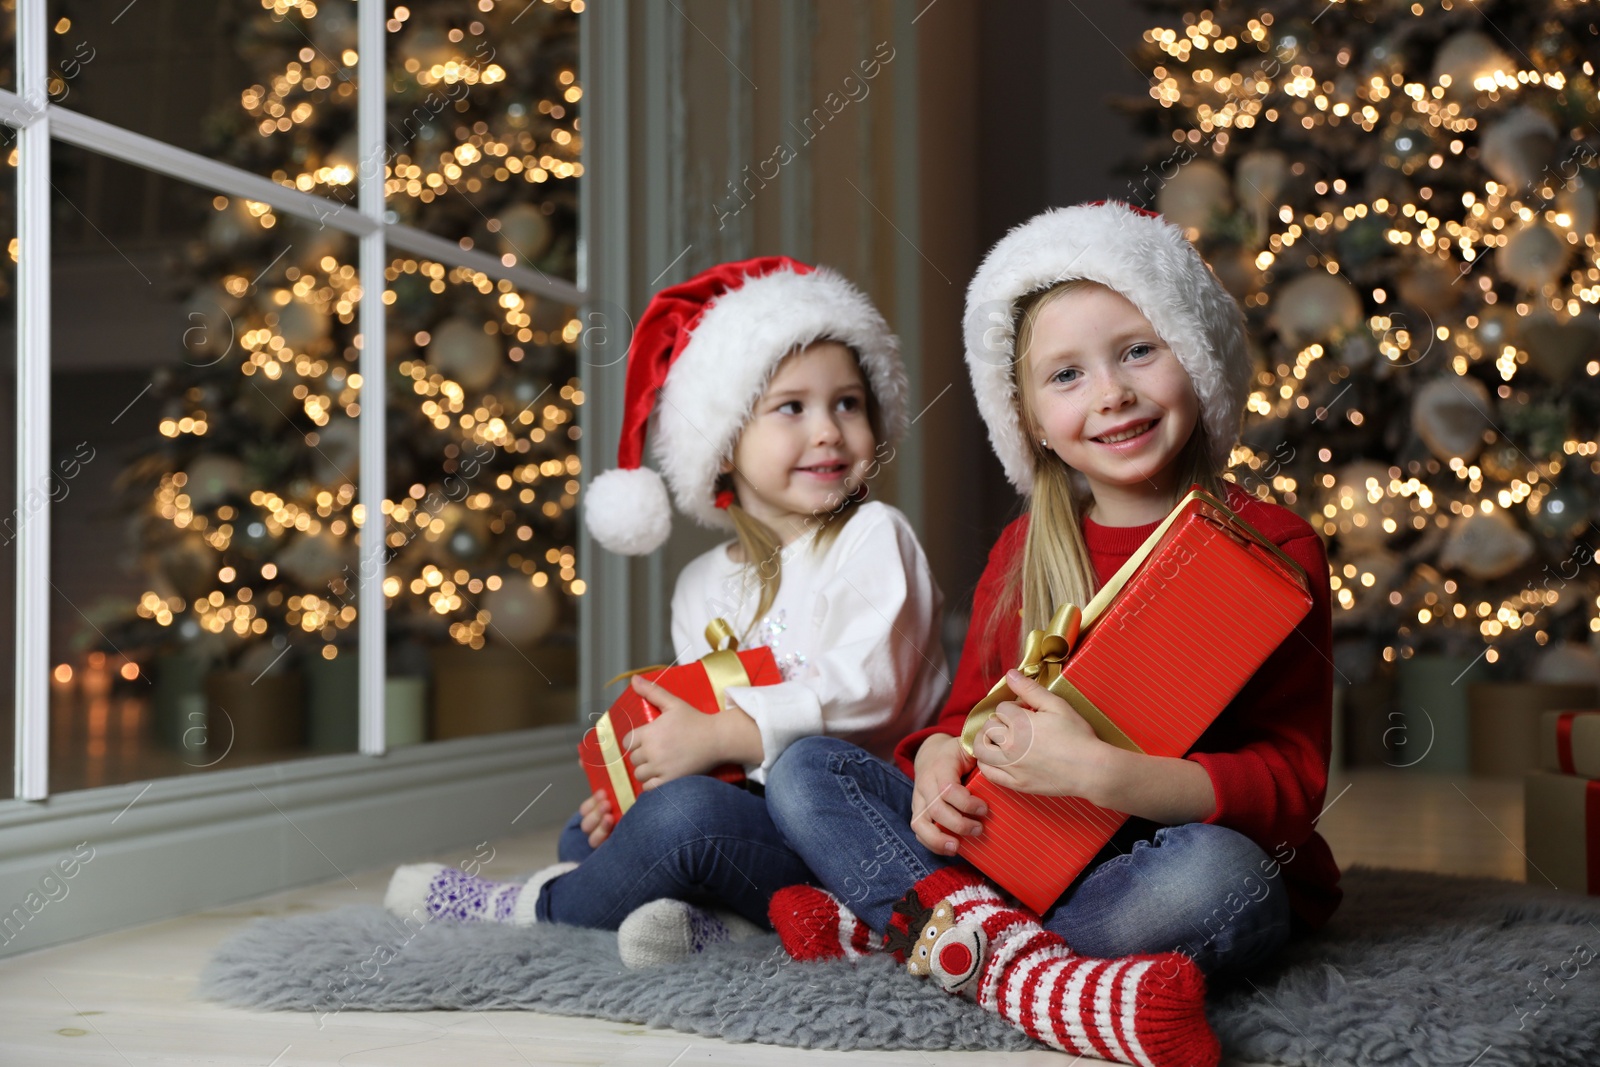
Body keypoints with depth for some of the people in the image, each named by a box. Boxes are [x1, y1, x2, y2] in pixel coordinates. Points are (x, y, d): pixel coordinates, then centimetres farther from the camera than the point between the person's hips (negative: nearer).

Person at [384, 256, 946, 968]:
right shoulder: (704, 584, 15)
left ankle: (528, 905, -3)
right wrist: (636, 785, -4)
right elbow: (689, 722, 18)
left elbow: (869, 689, -19)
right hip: (753, 807, 8)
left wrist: (718, 734, -21)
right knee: (588, 833, 3)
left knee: (686, 815, -29)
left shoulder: (873, 538, -6)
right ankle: (715, 921, -23)